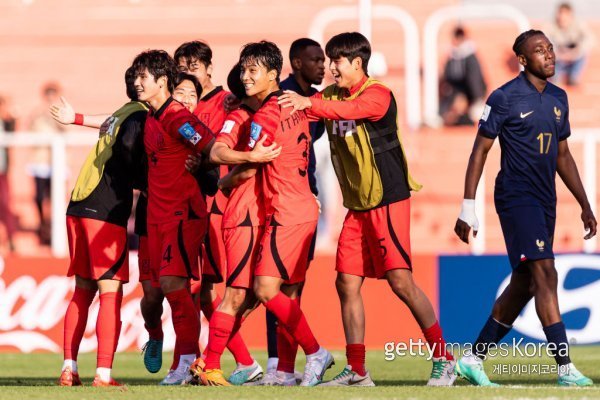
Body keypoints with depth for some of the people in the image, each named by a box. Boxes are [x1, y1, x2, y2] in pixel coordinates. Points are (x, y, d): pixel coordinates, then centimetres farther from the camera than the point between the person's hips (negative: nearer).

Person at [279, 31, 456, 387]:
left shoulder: (378, 94, -13)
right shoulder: (332, 95, 12)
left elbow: (354, 109, -33)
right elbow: (304, 110, 0)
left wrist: (310, 103, -48)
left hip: (388, 200, -8)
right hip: (357, 204, 8)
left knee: (401, 280, -13)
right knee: (347, 283, 3)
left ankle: (444, 359, -5)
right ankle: (356, 371, 8)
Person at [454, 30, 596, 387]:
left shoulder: (558, 98, 12)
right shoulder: (505, 98, -9)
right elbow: (480, 150, -6)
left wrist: (585, 206, 19)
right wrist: (468, 208, -11)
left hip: (545, 202, 8)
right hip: (516, 195, -8)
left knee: (524, 284, 9)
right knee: (545, 274, -15)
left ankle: (474, 359, 18)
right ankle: (565, 368, -17)